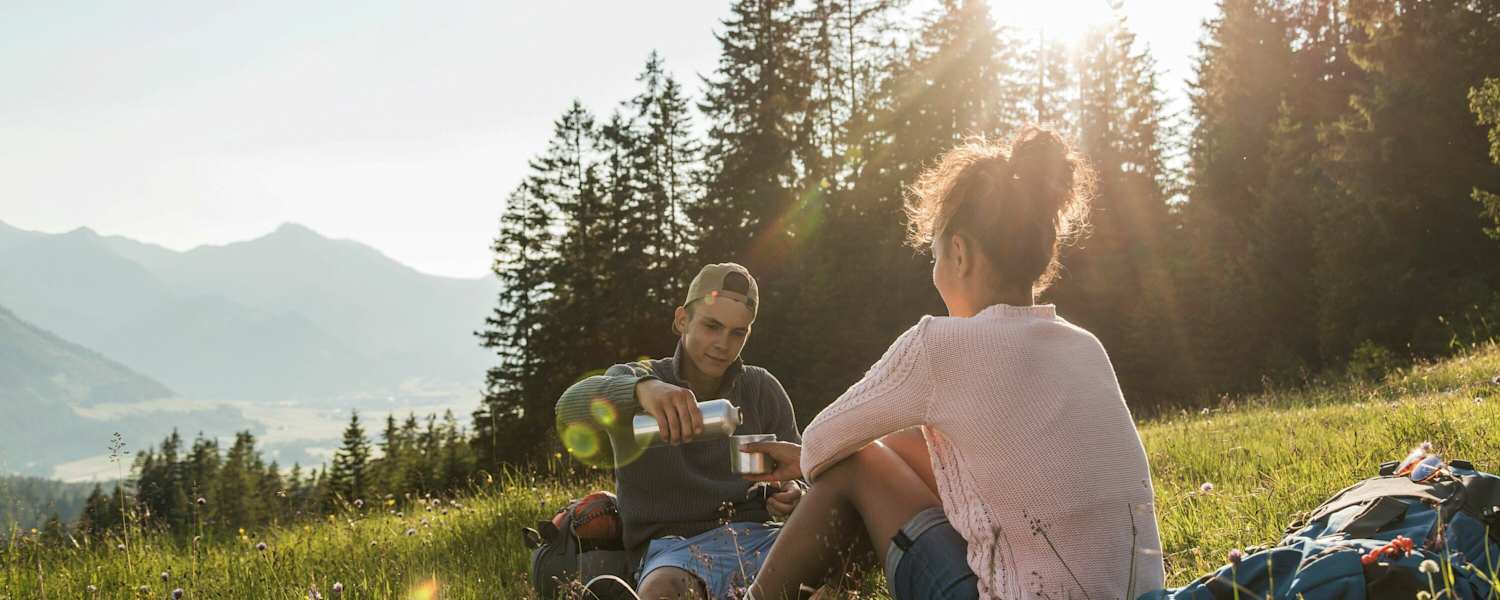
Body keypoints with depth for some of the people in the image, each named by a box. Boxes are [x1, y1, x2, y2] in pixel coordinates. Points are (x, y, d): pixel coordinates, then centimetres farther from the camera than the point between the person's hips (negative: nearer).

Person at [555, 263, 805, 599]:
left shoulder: (763, 390, 14)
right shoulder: (633, 381, 4)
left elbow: (799, 478, 17)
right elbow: (571, 406, -19)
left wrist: (792, 497, -11)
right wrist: (641, 387, -43)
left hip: (758, 536, 2)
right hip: (676, 547, -2)